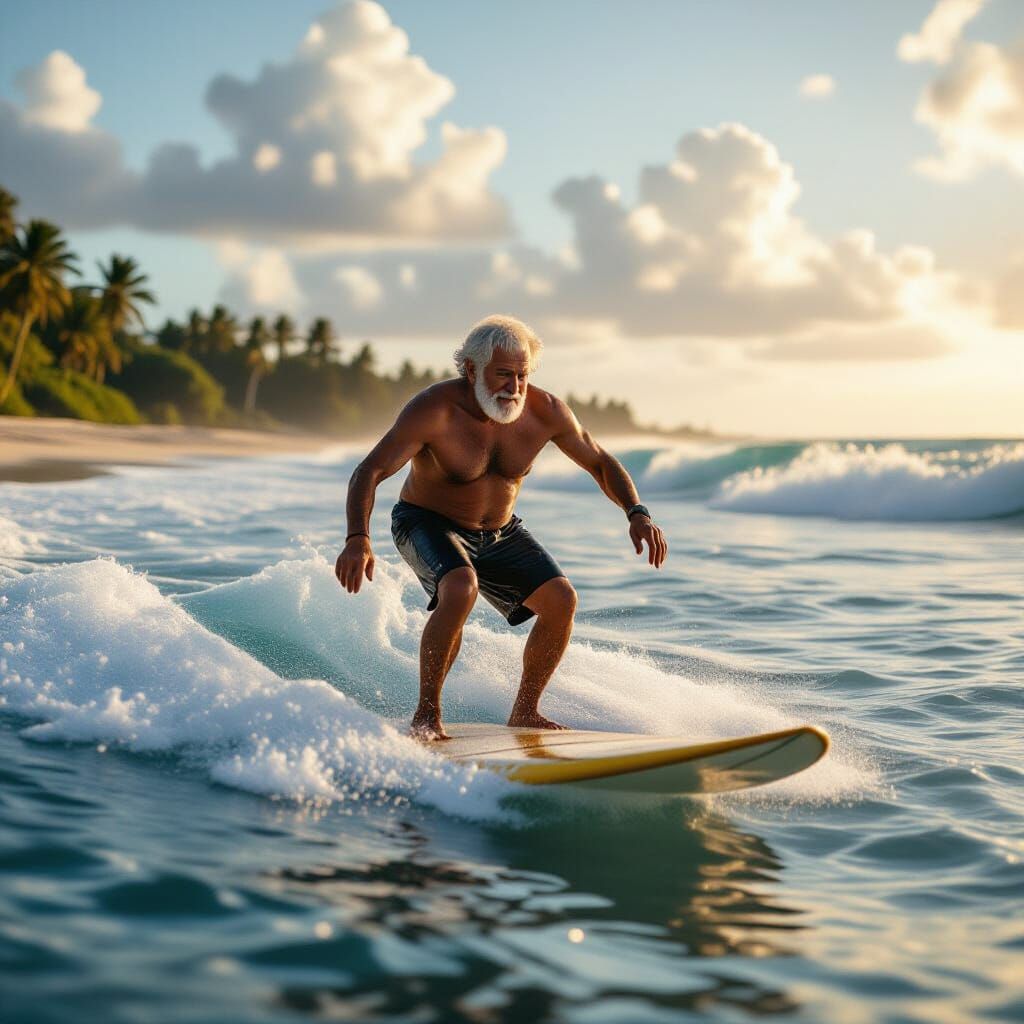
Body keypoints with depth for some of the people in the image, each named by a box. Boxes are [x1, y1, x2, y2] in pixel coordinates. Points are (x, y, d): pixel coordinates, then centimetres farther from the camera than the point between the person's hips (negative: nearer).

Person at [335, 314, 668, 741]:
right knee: (460, 590, -34)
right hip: (427, 524, -5)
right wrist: (357, 539, -48)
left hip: (500, 532, 5)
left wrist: (637, 513, -18)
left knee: (561, 599, -12)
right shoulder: (434, 410, -28)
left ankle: (524, 713, 6)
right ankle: (426, 714, -19)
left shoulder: (546, 412, -16)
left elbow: (601, 463, -2)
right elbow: (370, 471, -31)